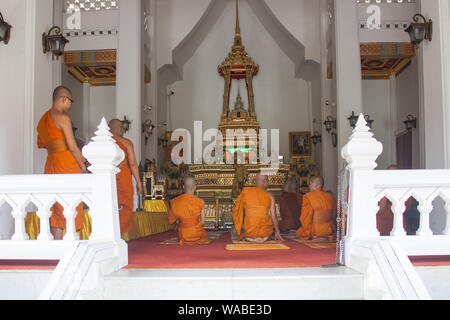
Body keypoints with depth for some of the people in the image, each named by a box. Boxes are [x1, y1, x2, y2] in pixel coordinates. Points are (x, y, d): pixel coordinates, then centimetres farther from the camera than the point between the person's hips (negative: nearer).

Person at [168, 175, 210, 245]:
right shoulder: (200, 202, -13)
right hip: (197, 236, -3)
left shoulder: (174, 202, -6)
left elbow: (171, 221, 5)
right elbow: (202, 222, -6)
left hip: (183, 237, 3)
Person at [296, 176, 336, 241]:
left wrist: (308, 234, -2)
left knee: (298, 232, 13)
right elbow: (334, 216, 11)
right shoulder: (331, 197, 5)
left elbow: (305, 218, -13)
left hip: (315, 232, -6)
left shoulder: (307, 197, -11)